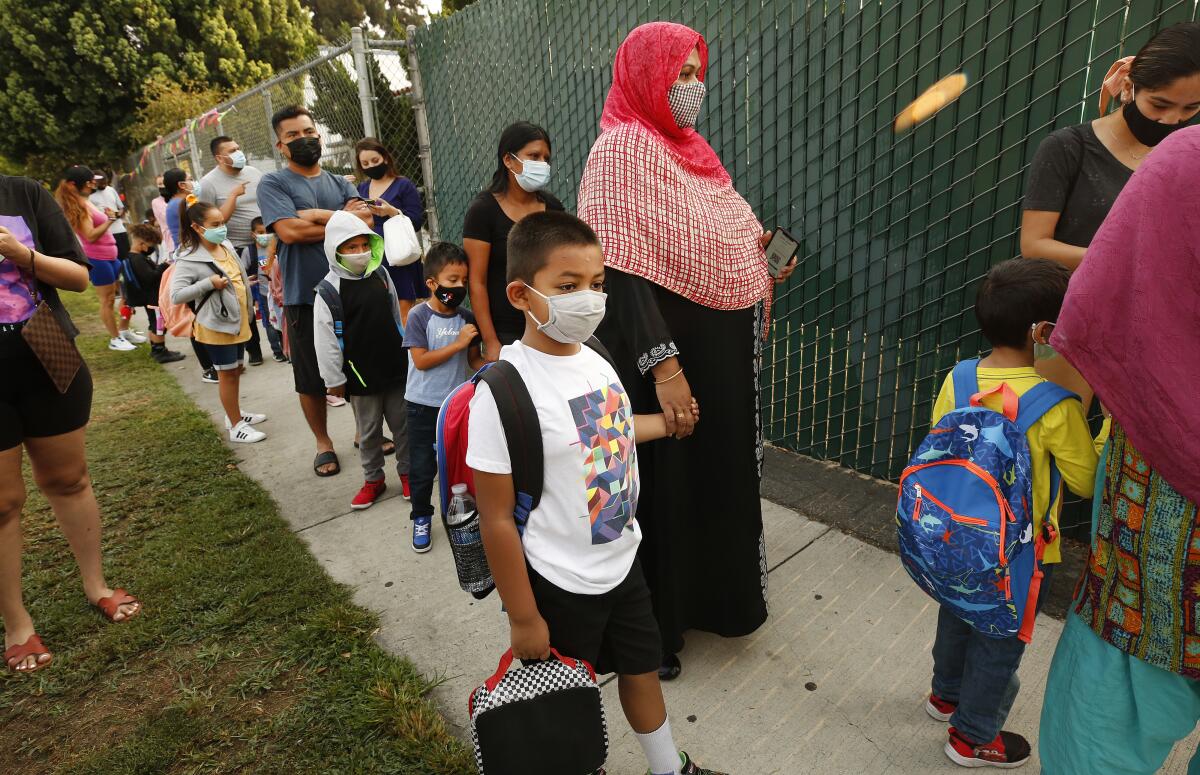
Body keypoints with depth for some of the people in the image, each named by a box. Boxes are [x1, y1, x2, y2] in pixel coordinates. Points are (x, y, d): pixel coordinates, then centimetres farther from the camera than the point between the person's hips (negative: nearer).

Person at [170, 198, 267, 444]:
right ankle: (236, 426, 11)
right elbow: (176, 295, -23)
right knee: (227, 374, 1)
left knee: (236, 369, 18)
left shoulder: (226, 245, 5)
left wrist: (248, 306, 20)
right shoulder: (189, 260, -17)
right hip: (217, 325, -7)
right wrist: (208, 283, -27)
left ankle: (235, 413, 35)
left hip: (238, 320, 7)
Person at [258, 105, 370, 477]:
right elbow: (289, 231, -18)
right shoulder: (273, 184, -2)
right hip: (305, 297, -3)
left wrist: (315, 215, -15)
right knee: (311, 379, 8)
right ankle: (323, 443, 27)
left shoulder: (341, 184, 11)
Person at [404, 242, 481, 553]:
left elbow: (473, 359, 5)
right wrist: (457, 344, -22)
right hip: (423, 407, -3)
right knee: (423, 467, 7)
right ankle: (421, 517, 27)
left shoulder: (467, 319, -2)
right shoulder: (419, 316, -14)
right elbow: (421, 361, -18)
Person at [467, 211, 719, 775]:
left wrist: (666, 422, 21)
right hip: (560, 583, -6)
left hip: (622, 559, 7)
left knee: (641, 667, 26)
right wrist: (522, 617, -14)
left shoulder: (593, 359, -5)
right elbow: (496, 519, -21)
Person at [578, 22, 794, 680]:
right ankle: (651, 628, 26)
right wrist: (662, 363, -30)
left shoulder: (687, 148, 13)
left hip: (726, 352, 9)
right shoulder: (622, 150, -15)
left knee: (722, 470, 21)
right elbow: (621, 269, -25)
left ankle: (714, 592, 45)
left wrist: (756, 252, 6)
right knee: (667, 482, 4)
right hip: (673, 358, -9)